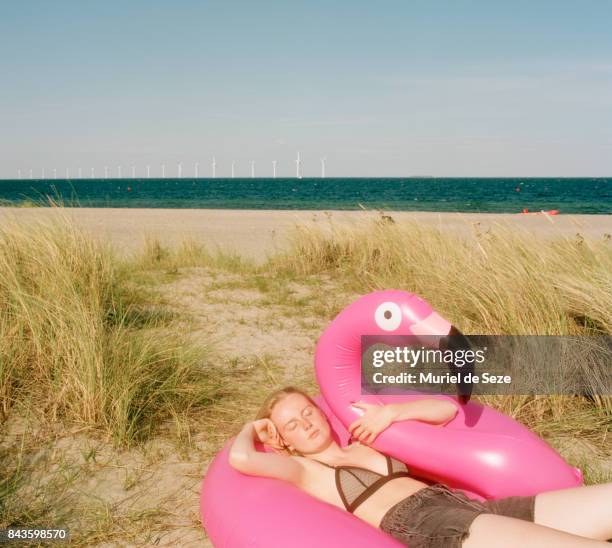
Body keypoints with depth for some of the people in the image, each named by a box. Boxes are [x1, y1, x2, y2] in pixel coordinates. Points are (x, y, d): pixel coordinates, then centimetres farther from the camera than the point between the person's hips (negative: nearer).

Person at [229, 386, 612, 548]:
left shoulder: (369, 441, 28)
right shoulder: (303, 470, 11)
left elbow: (447, 408, 28)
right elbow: (241, 459, -9)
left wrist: (390, 413, 13)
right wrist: (252, 427, 14)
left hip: (470, 506, 8)